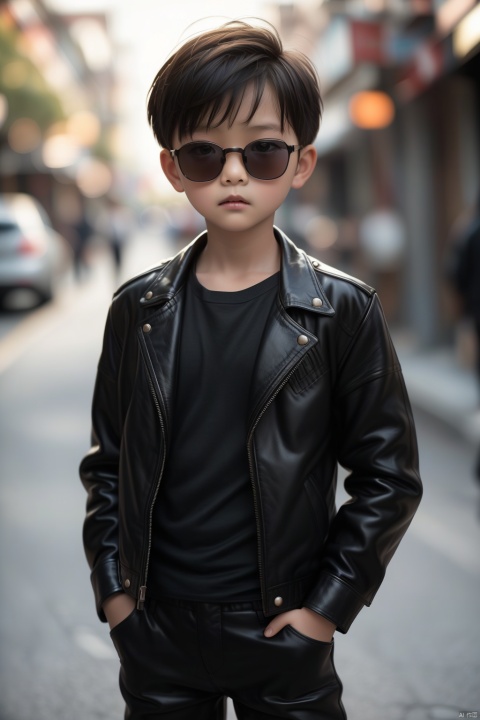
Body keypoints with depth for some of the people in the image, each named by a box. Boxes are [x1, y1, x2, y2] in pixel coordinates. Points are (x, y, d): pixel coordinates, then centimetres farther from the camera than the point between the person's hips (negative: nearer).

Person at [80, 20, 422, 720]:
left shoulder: (343, 312, -8)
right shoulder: (140, 309, -1)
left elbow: (389, 475, -4)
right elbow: (107, 462, 7)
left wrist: (331, 602, -6)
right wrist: (111, 586, 1)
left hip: (284, 632, -2)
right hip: (154, 628, 2)